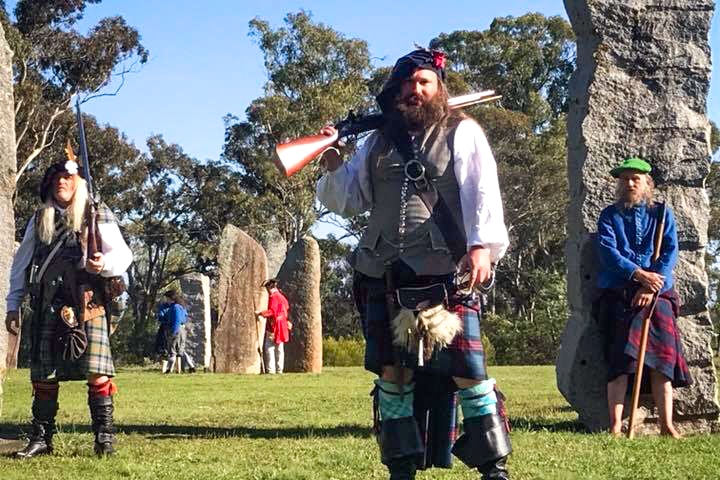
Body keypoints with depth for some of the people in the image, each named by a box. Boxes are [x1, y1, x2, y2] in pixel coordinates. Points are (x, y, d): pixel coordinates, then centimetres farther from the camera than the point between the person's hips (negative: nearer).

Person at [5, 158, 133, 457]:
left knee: (97, 373, -10)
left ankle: (105, 438, -4)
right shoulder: (39, 220, 15)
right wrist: (13, 305, 16)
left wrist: (104, 263, -24)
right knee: (43, 374, 4)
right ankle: (41, 439, 12)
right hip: (47, 306, 3)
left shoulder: (98, 216, 5)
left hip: (87, 304, -3)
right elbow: (21, 262, 20)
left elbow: (123, 254, -1)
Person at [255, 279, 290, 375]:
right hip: (282, 324, 9)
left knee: (269, 347, -8)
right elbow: (287, 307, 19)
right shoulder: (280, 295, 13)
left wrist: (260, 313, -16)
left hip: (274, 324, -9)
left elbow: (272, 311, -20)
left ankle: (271, 369, -12)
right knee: (279, 348, 11)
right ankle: (279, 369, 13)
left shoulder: (273, 296, -14)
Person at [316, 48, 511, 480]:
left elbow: (482, 193, -7)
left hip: (447, 275, -4)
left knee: (466, 370, -8)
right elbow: (347, 200, 23)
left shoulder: (462, 133, 5)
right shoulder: (378, 143, 18)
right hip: (384, 277, 5)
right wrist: (334, 166, 3)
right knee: (392, 371, 6)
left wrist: (483, 244, -23)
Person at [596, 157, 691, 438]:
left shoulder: (662, 214, 12)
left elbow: (670, 253, 2)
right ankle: (615, 426, -16)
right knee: (621, 355, -12)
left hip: (658, 293, 1)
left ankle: (666, 425, -3)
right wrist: (639, 274, -19)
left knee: (663, 353, -7)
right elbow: (608, 251, -5)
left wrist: (652, 287, -13)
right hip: (619, 293, -1)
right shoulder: (610, 216, 10)